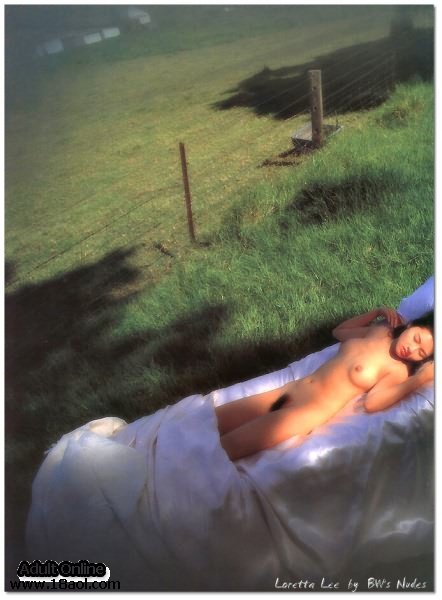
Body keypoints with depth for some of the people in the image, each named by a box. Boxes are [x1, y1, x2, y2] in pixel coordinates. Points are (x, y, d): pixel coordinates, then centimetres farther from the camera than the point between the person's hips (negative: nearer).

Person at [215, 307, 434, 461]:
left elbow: (371, 403, -22)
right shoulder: (379, 330, 12)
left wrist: (421, 377, -22)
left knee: (219, 449, -18)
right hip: (289, 390, 7)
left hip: (313, 410, -7)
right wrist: (377, 312, 18)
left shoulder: (398, 370, -7)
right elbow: (338, 331, 28)